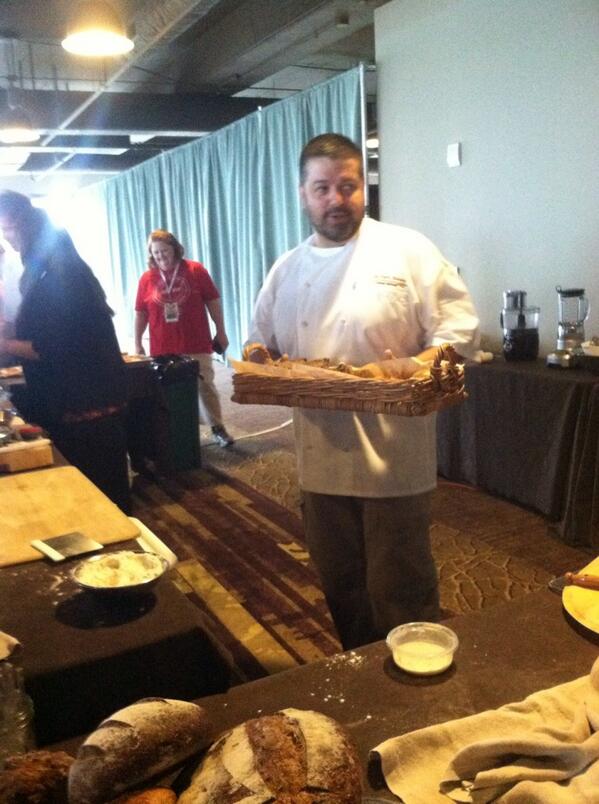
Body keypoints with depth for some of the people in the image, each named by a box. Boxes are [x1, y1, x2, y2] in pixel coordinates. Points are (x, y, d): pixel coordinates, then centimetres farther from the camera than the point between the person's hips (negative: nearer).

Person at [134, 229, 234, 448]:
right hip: (163, 349, 1)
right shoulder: (147, 278, 4)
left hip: (197, 345, -1)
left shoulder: (196, 270, -1)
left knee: (205, 387, 4)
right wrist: (138, 343, 6)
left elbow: (213, 301, 2)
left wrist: (220, 331, 1)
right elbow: (140, 313, 7)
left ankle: (218, 428, 13)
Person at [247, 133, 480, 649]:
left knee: (401, 591, 6)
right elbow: (262, 344, 16)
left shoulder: (408, 251, -4)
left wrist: (420, 365, -23)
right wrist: (262, 367, -7)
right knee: (340, 586, 19)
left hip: (393, 457, -5)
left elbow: (459, 325, -6)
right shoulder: (287, 270, 10)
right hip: (322, 457, 5)